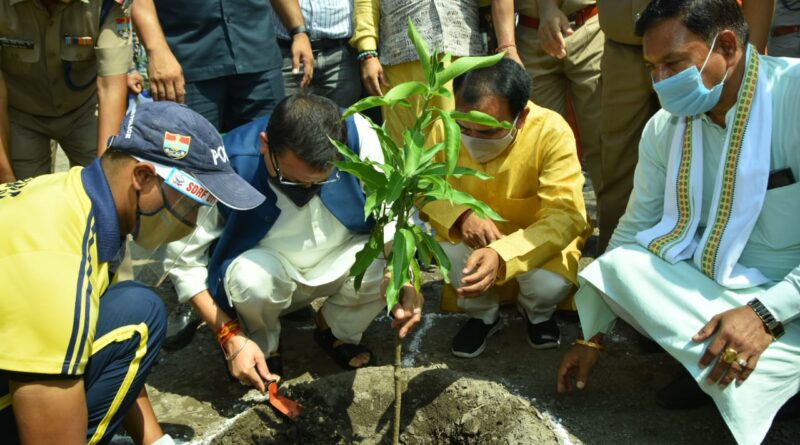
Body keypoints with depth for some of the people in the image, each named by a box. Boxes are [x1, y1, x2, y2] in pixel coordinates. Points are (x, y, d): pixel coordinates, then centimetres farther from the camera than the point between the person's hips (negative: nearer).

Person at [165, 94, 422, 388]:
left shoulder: (357, 134, -25)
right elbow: (184, 259, -19)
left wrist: (405, 282, -31)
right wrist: (230, 336, -25)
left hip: (338, 264, 2)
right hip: (265, 267, -2)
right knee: (251, 276, -36)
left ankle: (336, 331, 5)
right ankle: (264, 346, 1)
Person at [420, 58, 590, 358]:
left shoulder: (551, 131, -29)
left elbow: (567, 216, -33)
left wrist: (502, 254, -49)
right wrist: (460, 214, -34)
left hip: (537, 241, -1)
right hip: (472, 239, 2)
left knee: (550, 285, -30)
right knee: (449, 246, -30)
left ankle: (536, 313, 12)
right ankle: (482, 314, 4)